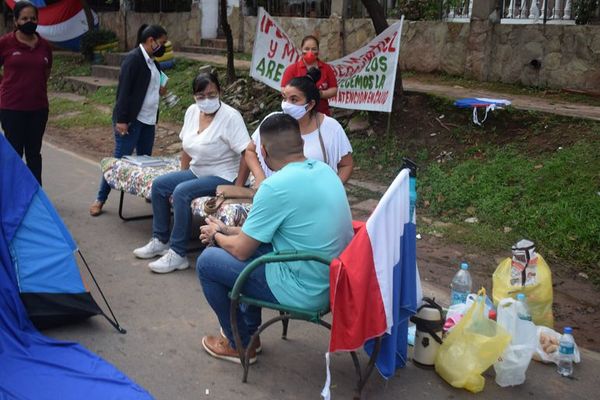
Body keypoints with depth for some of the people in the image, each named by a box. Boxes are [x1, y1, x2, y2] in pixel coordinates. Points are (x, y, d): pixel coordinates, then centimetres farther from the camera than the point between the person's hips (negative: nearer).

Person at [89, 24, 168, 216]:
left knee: (145, 159, 13)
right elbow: (124, 89, -17)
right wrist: (121, 120, -21)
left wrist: (159, 90, 1)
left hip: (148, 120, 8)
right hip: (131, 119, -8)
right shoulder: (133, 58, -12)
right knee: (120, 158, -2)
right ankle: (100, 199, 9)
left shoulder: (152, 61, 11)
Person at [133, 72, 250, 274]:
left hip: (222, 177, -8)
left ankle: (177, 254, -19)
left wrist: (238, 188, -27)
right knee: (159, 185, 1)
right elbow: (187, 146, 15)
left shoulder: (230, 117, -21)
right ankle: (161, 240, 11)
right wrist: (182, 174, 12)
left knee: (181, 192, -27)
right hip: (196, 172, 9)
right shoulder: (192, 111, 2)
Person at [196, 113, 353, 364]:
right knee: (254, 241, 26)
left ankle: (240, 345, 21)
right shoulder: (324, 170, 3)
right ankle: (249, 328, 37)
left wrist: (217, 236, 9)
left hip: (305, 292, -8)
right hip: (335, 280, 9)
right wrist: (228, 231, 18)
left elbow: (241, 250, -12)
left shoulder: (276, 186, -23)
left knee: (207, 262, 5)